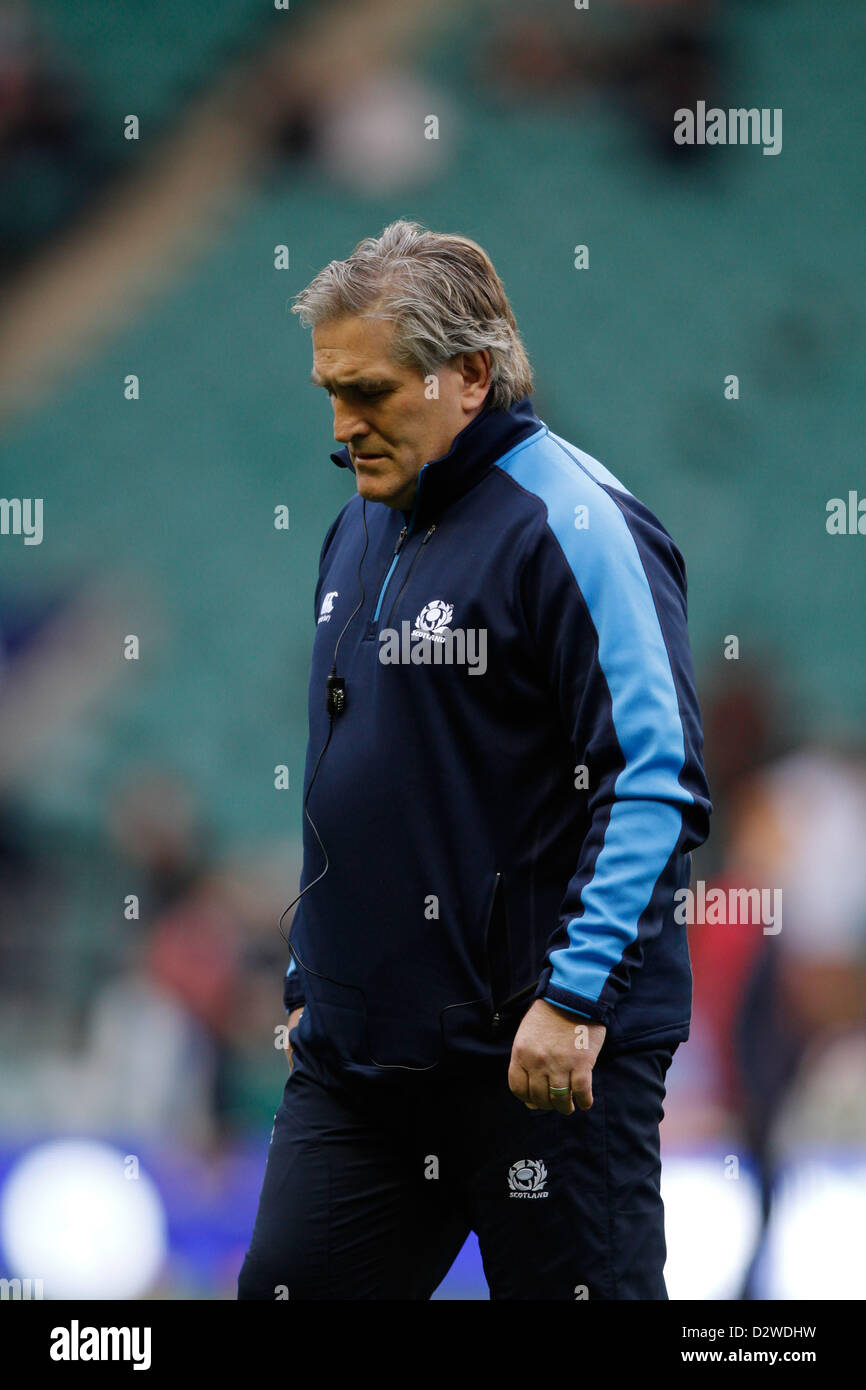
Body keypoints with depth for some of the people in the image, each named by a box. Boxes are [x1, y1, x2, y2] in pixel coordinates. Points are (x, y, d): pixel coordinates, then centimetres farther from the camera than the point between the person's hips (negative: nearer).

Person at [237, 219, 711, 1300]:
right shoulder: (362, 530, 15)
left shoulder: (569, 523, -12)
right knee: (286, 1290, 4)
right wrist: (310, 981, 22)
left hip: (543, 1052, -8)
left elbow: (659, 784, -18)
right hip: (357, 1049, 8)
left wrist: (575, 998, -22)